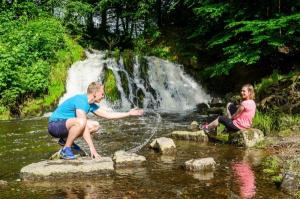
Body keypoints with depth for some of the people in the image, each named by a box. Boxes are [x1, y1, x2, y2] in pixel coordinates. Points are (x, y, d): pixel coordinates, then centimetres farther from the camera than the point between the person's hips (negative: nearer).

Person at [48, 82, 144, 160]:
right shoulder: (81, 100, -23)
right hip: (55, 125, -9)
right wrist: (92, 148, -30)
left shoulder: (91, 105, 6)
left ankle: (65, 139, 9)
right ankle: (65, 150, -19)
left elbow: (107, 115, 15)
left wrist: (129, 113, 14)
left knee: (95, 125, 4)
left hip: (65, 126, 9)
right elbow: (83, 124, -29)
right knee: (81, 122, -35)